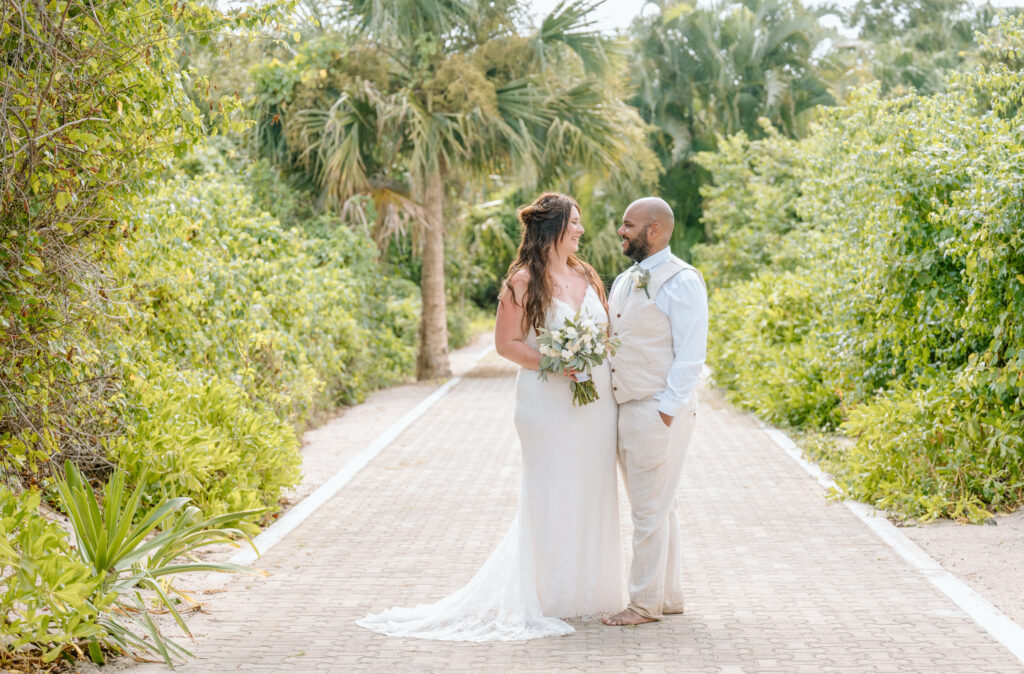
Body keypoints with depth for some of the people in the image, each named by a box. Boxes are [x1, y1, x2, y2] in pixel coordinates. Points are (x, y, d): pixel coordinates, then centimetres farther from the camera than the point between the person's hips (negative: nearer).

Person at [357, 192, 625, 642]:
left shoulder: (587, 276, 12)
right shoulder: (524, 281, -7)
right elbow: (506, 342, -6)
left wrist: (604, 369, 6)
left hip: (597, 401, 6)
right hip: (549, 402, -6)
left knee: (591, 496, 9)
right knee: (551, 497, -2)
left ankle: (589, 590, 20)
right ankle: (552, 598, 6)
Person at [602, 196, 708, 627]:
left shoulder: (681, 281, -11)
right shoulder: (624, 281, 15)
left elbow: (690, 355, -15)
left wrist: (666, 410, -19)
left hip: (659, 411, -8)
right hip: (625, 409, 9)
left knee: (650, 510, -4)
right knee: (656, 508, 14)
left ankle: (646, 603, 4)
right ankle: (670, 595, 23)